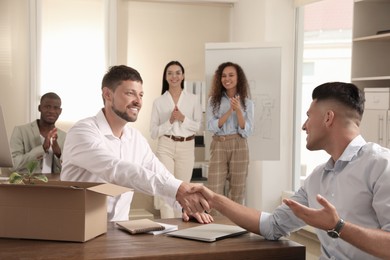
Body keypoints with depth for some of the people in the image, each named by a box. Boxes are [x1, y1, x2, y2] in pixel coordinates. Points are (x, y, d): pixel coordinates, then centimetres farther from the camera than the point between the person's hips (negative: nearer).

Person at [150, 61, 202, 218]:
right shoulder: (158, 102, 4)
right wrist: (170, 121, -12)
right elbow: (153, 132, 1)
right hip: (165, 147, -1)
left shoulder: (192, 99, 6)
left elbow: (198, 126, 3)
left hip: (186, 147, 1)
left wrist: (183, 119, -12)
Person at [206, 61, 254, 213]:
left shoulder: (247, 102, 3)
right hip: (218, 146, 0)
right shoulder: (214, 100, 3)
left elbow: (247, 132, -4)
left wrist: (238, 110, -17)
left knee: (237, 189, 6)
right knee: (214, 189, -5)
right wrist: (229, 111, -17)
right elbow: (211, 127, -6)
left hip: (239, 146, 0)